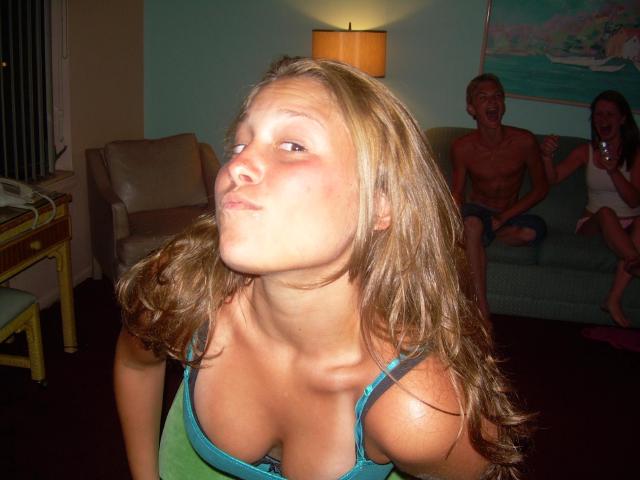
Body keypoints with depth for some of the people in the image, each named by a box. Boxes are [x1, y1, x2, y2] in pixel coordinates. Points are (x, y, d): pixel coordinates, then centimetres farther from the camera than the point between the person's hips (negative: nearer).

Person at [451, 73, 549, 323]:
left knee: (534, 230, -34)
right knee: (472, 223, -38)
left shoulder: (524, 141, -12)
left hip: (509, 215, 1)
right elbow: (457, 193, 0)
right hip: (477, 211, 0)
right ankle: (482, 312, -35)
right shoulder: (462, 147, -10)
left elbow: (540, 188, -4)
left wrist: (502, 218, -14)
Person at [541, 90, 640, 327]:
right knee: (606, 212, -35)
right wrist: (547, 156, -24)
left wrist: (614, 171, -21)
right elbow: (553, 177, -3)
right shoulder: (585, 152, 10)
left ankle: (614, 299, -38)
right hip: (594, 223, 1)